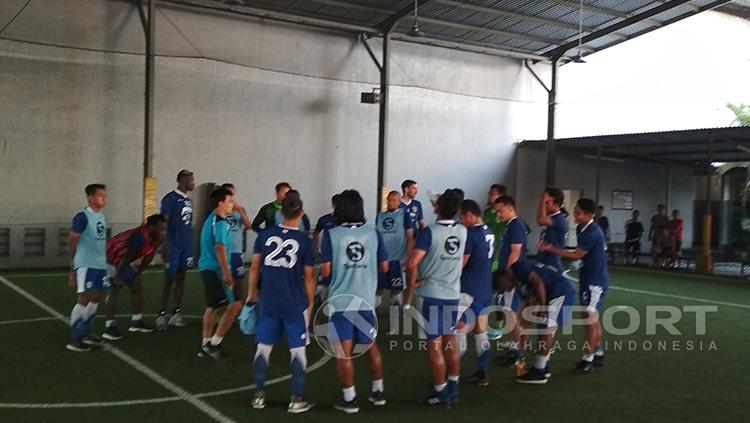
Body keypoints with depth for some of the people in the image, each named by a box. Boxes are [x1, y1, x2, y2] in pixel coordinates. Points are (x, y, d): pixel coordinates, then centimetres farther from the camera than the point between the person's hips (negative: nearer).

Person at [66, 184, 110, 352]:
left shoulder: (102, 217, 11)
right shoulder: (82, 217, -14)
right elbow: (72, 240, -9)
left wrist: (104, 259, 17)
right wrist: (74, 263, 0)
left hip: (100, 264, 8)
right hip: (86, 265, -8)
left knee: (95, 297, 13)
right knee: (84, 299, -6)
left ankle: (85, 333, 26)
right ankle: (74, 339, 1)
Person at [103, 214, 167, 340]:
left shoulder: (158, 237, -10)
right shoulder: (139, 236, -37)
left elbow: (148, 256, 2)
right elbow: (126, 258, -31)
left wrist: (138, 273, 6)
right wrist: (118, 277, -23)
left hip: (125, 261, 9)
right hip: (112, 259, -9)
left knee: (137, 286, 10)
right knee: (115, 289, -14)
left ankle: (137, 321, 20)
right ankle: (109, 326, -12)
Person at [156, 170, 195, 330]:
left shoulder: (189, 201, 14)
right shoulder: (170, 198, -9)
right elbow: (163, 223, -11)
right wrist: (164, 246, -15)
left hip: (187, 246, 7)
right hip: (173, 246, -7)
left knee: (181, 277, 8)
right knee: (170, 279, -4)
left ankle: (177, 312, 14)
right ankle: (161, 314, 2)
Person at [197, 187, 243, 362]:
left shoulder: (211, 219, 16)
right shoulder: (220, 222, -15)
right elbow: (219, 247, -25)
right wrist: (226, 273, -28)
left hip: (207, 268, 10)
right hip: (216, 269, -10)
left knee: (212, 306, 17)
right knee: (235, 304, -9)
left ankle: (206, 344, 23)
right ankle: (214, 343, -6)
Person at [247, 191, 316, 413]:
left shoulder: (264, 235, -2)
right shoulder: (304, 241, -8)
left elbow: (255, 267, 4)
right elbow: (308, 276, -4)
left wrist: (252, 293, 18)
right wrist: (310, 303, 8)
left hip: (268, 303, 3)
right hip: (295, 305, -3)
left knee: (263, 347, 14)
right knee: (297, 350, 8)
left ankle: (259, 395, 22)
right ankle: (296, 400, 11)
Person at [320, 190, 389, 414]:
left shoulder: (330, 235, -8)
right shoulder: (374, 233, 0)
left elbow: (325, 271, -8)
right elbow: (384, 267, 5)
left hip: (340, 302, -3)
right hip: (366, 301, 3)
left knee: (344, 353, 5)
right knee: (371, 347, 20)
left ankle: (350, 399, 10)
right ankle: (378, 391, 30)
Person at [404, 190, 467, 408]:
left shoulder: (429, 232, -16)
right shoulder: (462, 231, 1)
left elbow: (412, 264, -22)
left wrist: (411, 286, -8)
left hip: (431, 294, -6)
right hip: (453, 293, 6)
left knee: (434, 345, 2)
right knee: (450, 341, 16)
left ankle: (441, 393, 9)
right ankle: (453, 388, 25)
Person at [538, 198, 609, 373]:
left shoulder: (592, 233, -23)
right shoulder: (582, 229, 6)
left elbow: (576, 255, -21)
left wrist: (551, 249, -19)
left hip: (595, 282, -10)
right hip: (590, 279, 10)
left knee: (589, 320, -3)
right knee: (593, 319, 17)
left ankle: (588, 359, 5)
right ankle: (598, 355, 28)